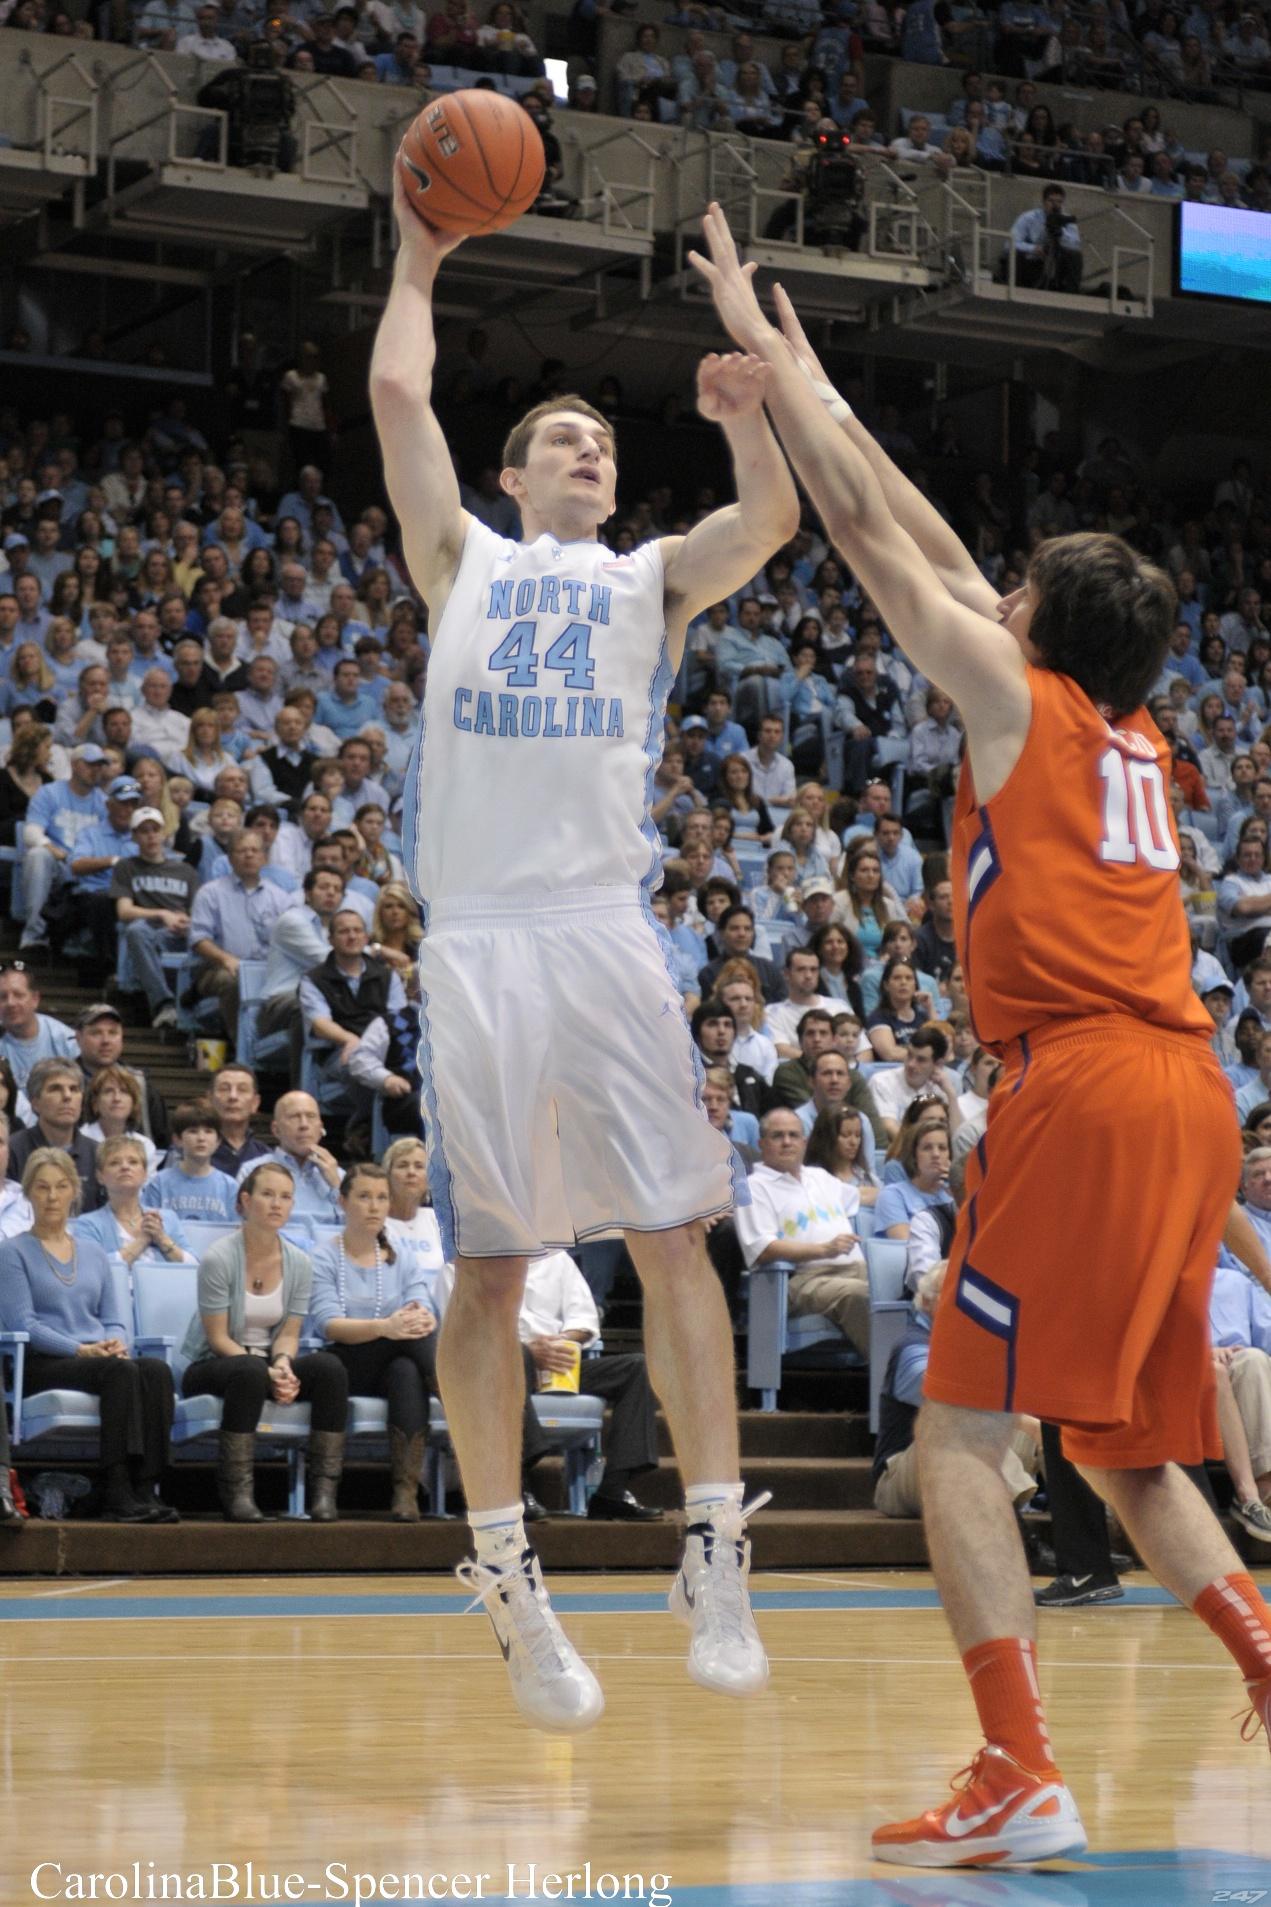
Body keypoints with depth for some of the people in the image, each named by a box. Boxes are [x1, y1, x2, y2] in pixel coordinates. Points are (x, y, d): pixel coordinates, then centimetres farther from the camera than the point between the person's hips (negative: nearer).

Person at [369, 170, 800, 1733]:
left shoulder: (653, 579, 20)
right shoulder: (462, 560, 18)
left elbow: (772, 520, 1)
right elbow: (397, 391, 11)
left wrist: (747, 420, -15)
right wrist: (419, 264, 20)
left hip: (606, 933, 1)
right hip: (475, 942, -1)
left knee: (675, 1242, -7)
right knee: (488, 1269, -1)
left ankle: (713, 1566, -4)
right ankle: (510, 1588, 4)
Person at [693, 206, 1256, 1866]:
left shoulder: (1017, 699, 3)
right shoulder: (1138, 735, 22)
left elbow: (875, 537, 8)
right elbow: (935, 551, 31)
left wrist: (766, 354, 19)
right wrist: (810, 384, 38)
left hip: (1080, 1090, -8)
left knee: (960, 1435, -6)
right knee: (1129, 1450, 17)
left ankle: (1023, 1777, -16)